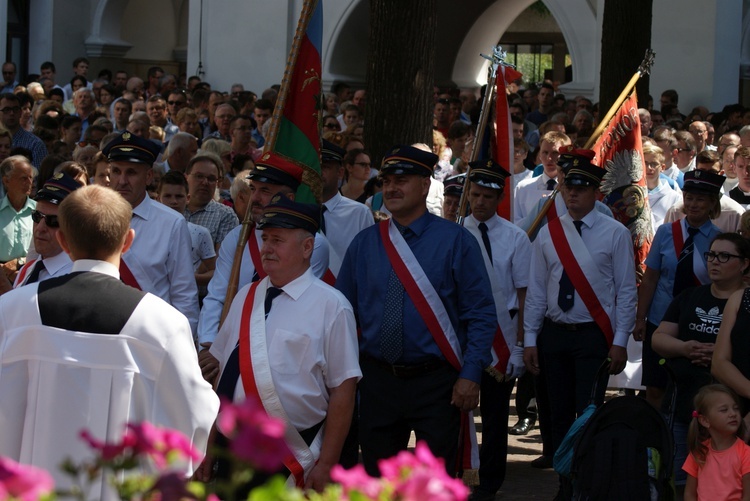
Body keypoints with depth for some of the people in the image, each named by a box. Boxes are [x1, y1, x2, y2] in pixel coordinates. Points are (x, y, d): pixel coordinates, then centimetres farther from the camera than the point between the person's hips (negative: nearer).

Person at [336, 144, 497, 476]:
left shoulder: (455, 241, -4)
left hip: (437, 384, -3)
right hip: (378, 381, 3)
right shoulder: (364, 244, 6)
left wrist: (471, 374, -13)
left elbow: (481, 314, -5)